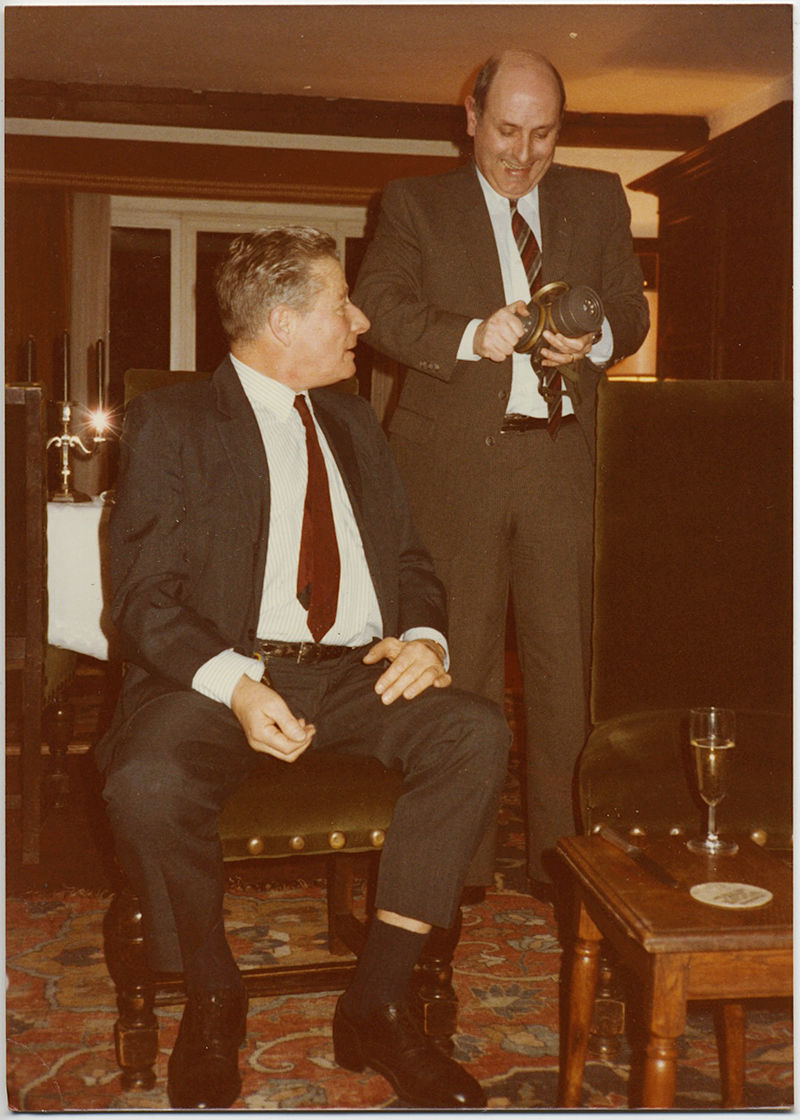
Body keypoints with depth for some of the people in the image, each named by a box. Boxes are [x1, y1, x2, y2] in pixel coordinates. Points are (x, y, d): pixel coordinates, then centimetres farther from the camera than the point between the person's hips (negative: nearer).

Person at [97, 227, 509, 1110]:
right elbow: (144, 595, -5)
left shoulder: (352, 422, 21)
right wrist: (234, 685, -23)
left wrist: (424, 637, -4)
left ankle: (374, 1006, -14)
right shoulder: (170, 423, 3)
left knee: (477, 733, -24)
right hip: (218, 675, -4)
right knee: (148, 784, -34)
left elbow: (408, 560, 20)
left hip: (355, 676, 4)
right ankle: (212, 1000, -2)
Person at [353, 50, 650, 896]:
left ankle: (558, 853, 13)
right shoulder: (415, 204, 9)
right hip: (455, 460, -2)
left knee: (562, 659, 2)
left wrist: (595, 340, -11)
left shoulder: (597, 200, 17)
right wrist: (472, 336, -22)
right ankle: (463, 863, 13)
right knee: (462, 660, 2)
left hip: (560, 455, 2)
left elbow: (631, 311, 13)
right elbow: (379, 308, -5)